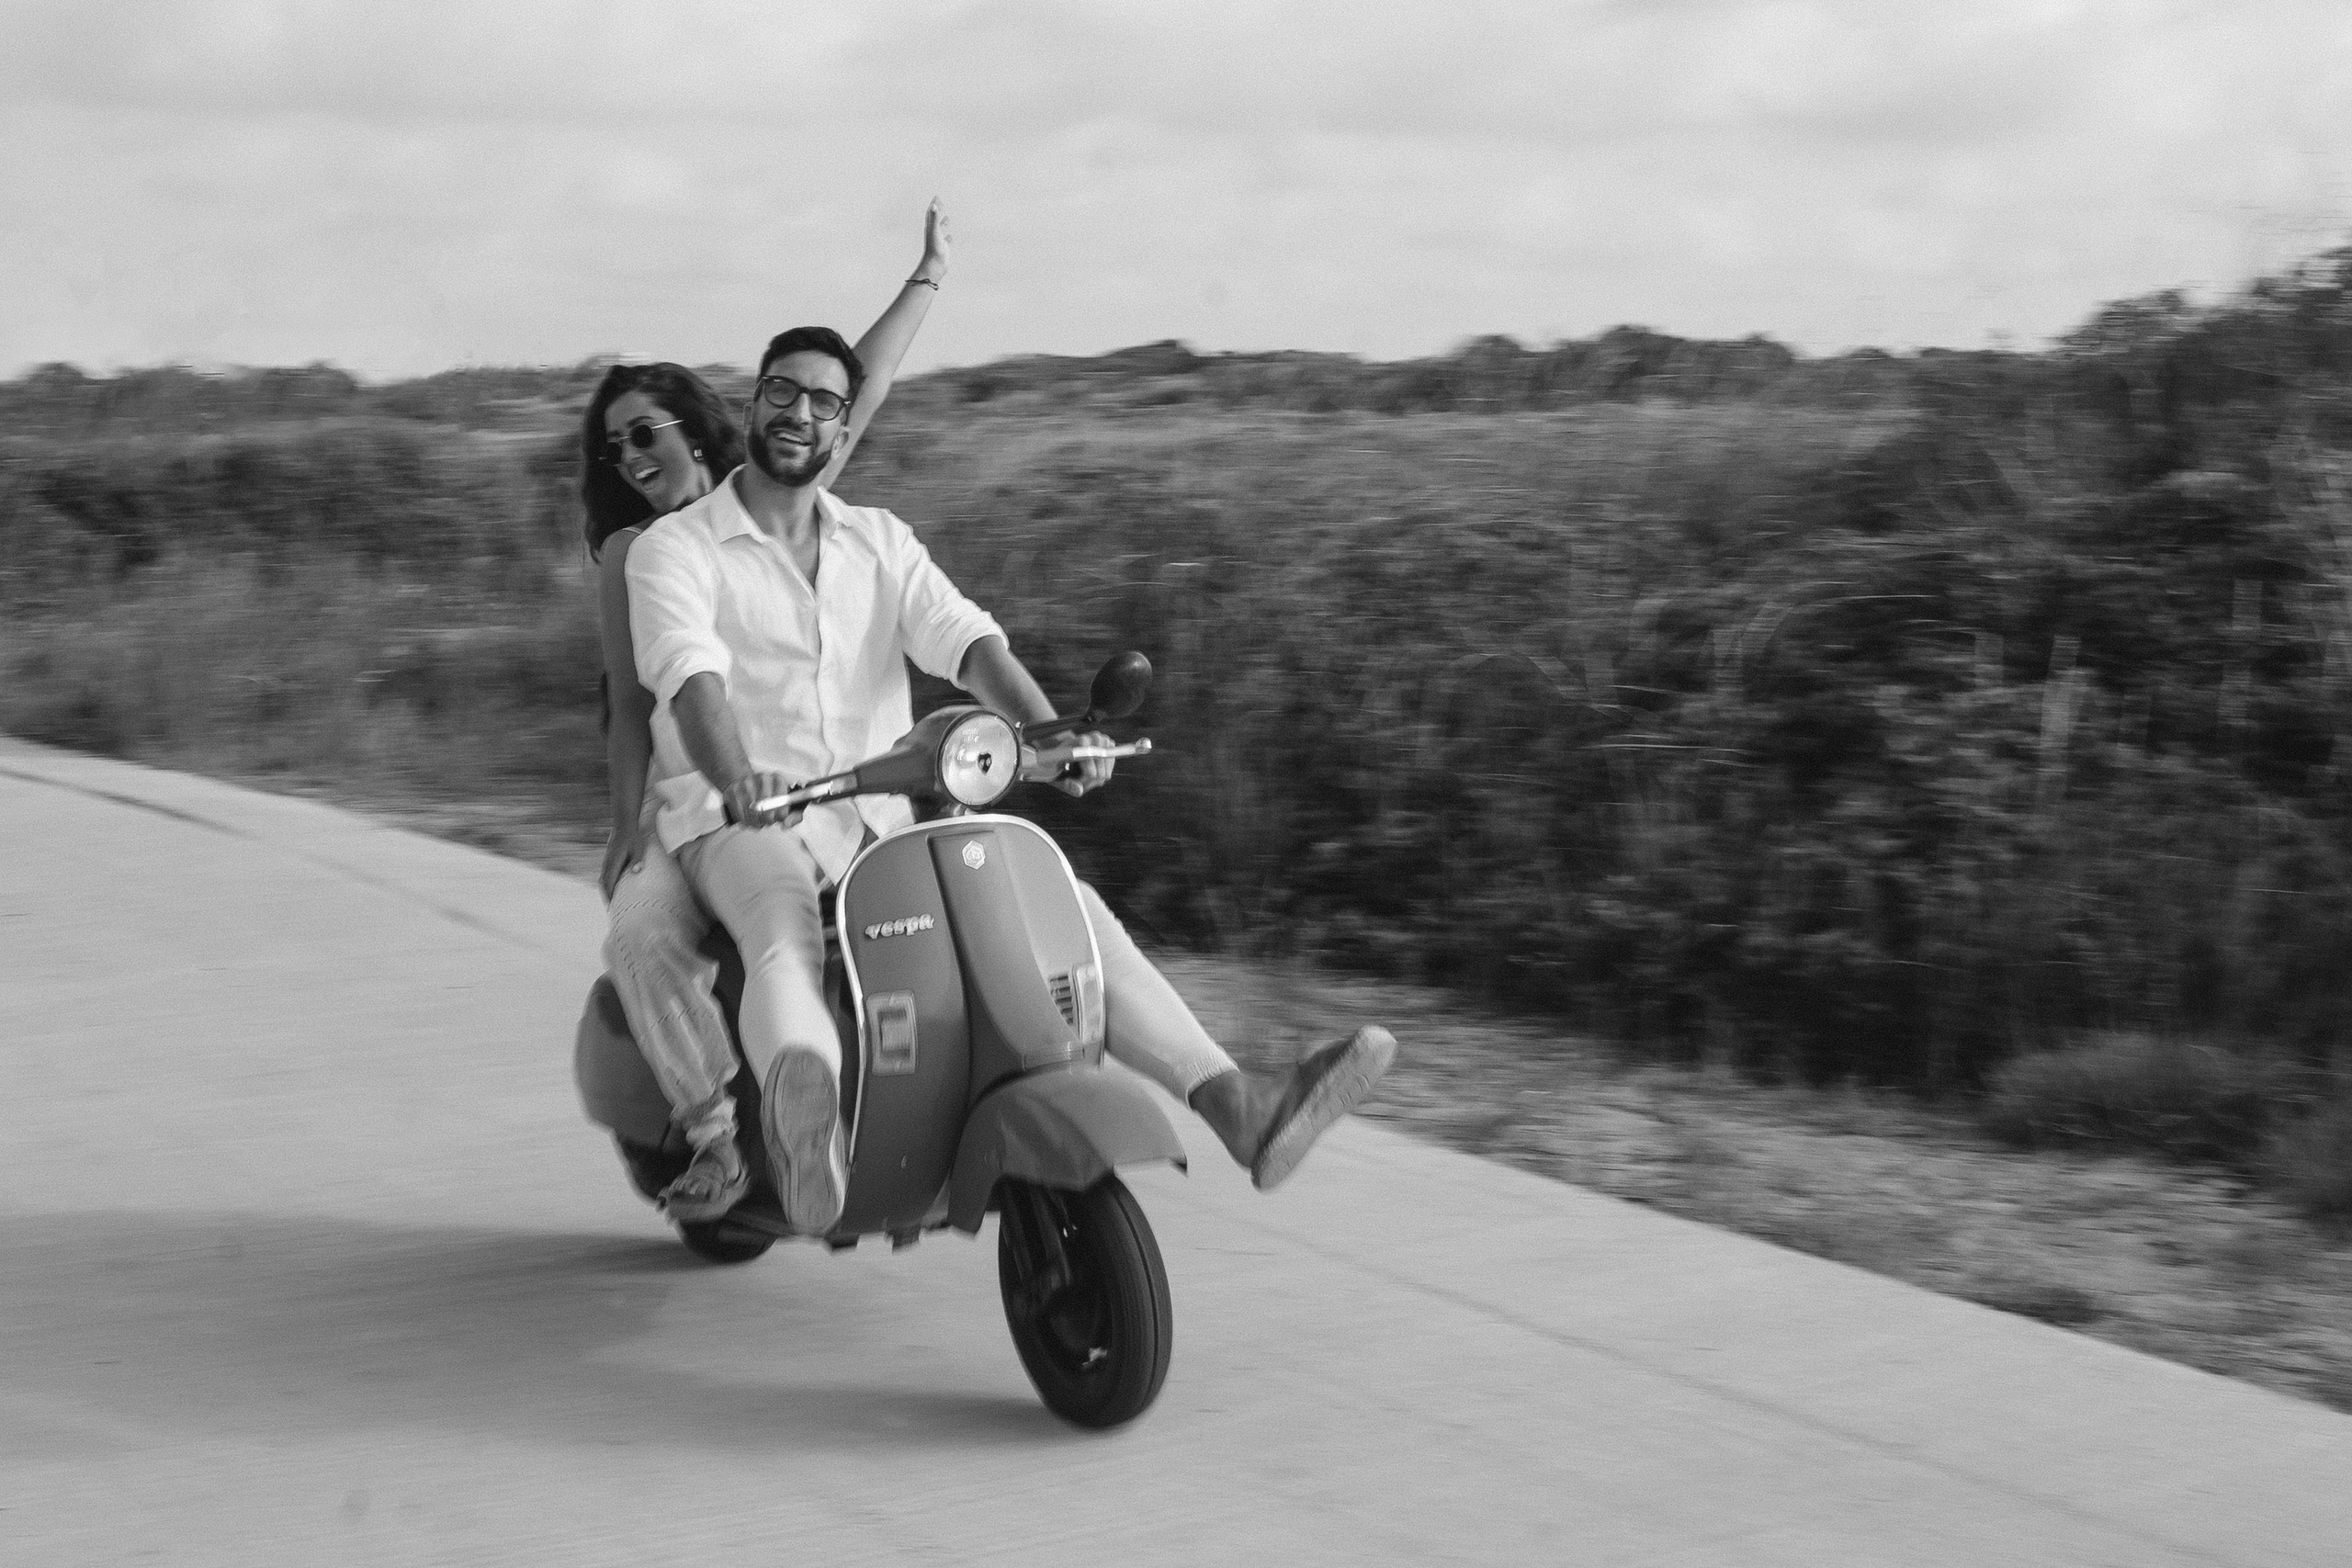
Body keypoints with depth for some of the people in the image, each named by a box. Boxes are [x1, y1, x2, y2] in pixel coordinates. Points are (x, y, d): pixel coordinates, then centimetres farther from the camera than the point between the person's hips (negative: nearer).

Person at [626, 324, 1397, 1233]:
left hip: (880, 819, 6)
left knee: (1061, 903, -13)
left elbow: (962, 637, -1)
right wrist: (737, 776, -41)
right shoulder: (675, 549, 2)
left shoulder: (880, 543, 17)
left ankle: (1236, 1107, -24)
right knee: (785, 934, -39)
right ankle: (806, 1131, -75)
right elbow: (688, 669, -19)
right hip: (740, 826, -6)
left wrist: (1050, 731, -22)